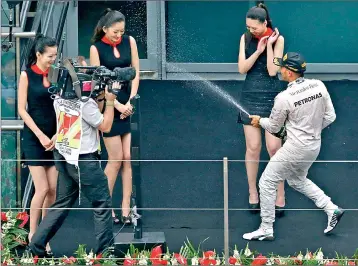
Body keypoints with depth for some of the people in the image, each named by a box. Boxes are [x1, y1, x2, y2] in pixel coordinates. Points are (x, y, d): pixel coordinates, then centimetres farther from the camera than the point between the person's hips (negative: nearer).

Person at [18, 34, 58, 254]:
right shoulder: (27, 75, -4)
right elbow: (22, 109, -6)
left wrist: (58, 135, -7)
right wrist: (40, 135, -12)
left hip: (54, 138, 4)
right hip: (33, 138, -4)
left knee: (53, 189, 1)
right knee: (42, 188, -9)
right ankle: (32, 234, 5)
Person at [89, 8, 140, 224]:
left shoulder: (130, 42, 4)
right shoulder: (96, 48, -4)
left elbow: (136, 73, 5)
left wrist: (130, 102, -5)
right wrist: (117, 105, -12)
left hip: (129, 104, 3)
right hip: (109, 106, -3)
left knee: (128, 158, 0)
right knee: (116, 159, -3)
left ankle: (126, 209, 3)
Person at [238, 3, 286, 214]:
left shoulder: (277, 39, -5)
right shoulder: (246, 38, 2)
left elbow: (272, 71, -11)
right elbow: (242, 68, -4)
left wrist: (269, 45, -14)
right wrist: (258, 50, -14)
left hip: (272, 97, -2)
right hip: (250, 96, 2)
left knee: (274, 147, -4)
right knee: (253, 147, 3)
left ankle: (280, 196, 5)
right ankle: (253, 193, 15)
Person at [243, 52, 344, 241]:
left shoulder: (284, 98, -20)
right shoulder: (319, 86, -5)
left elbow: (273, 127, -5)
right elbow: (330, 117, 3)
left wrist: (259, 121, 16)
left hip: (296, 148, -7)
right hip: (314, 146, 7)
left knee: (267, 183, 6)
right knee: (298, 181, 29)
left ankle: (266, 229, 10)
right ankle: (331, 209, 22)